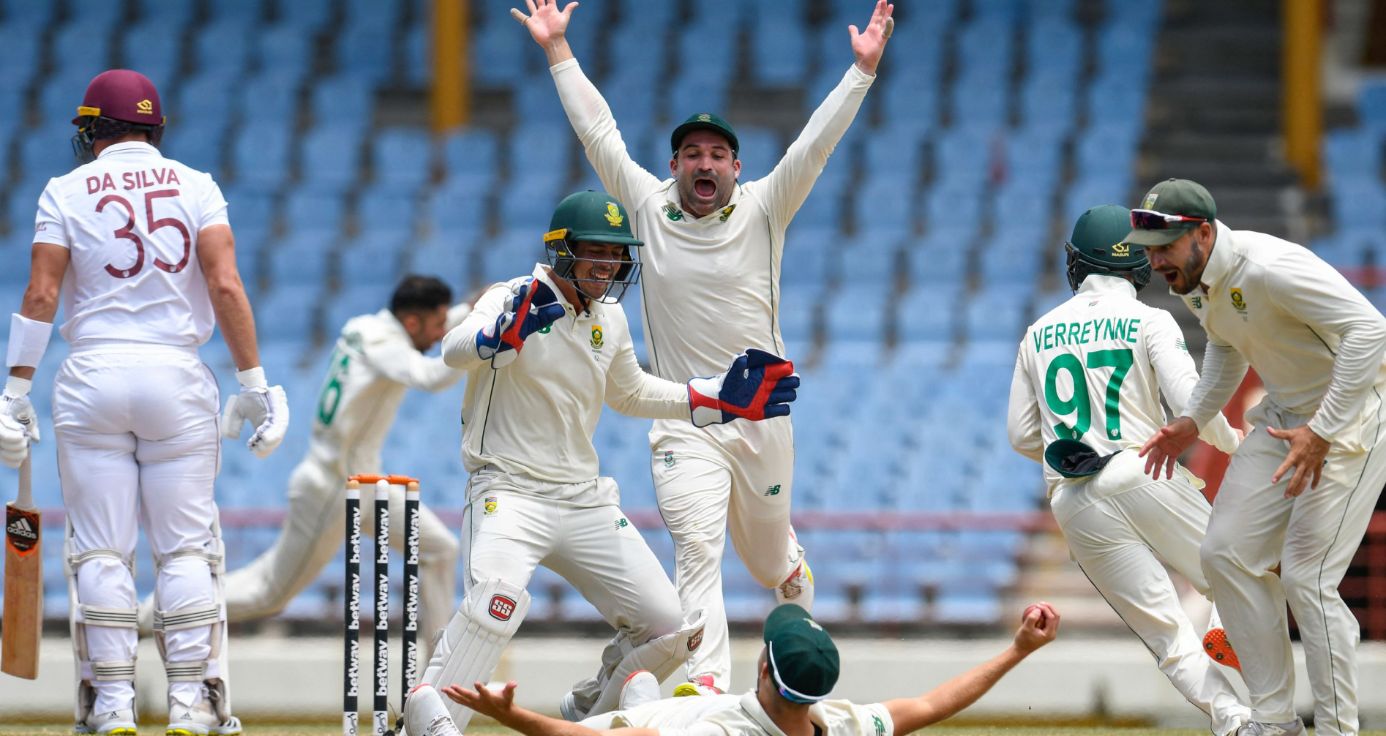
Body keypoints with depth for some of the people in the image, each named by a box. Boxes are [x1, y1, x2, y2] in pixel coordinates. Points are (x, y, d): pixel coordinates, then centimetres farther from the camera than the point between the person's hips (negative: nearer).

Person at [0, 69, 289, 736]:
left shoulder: (66, 193, 3)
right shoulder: (196, 187, 5)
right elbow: (226, 288, -5)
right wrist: (253, 382, -2)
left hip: (92, 375, -1)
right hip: (177, 375, 1)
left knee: (100, 550, 3)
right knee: (186, 547, 5)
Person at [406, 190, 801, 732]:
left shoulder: (609, 319, 10)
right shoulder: (513, 300, -11)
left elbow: (629, 393, 28)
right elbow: (454, 350, -31)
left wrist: (721, 399, 18)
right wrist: (506, 332, -53)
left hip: (585, 500, 7)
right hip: (509, 490, -7)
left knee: (669, 628, 4)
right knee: (497, 599, -35)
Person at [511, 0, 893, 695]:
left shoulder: (762, 210, -1)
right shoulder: (649, 207, 1)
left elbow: (816, 142, -9)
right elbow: (597, 130, 2)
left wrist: (862, 68, -17)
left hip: (762, 411, 1)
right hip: (684, 422, -1)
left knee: (768, 552, 16)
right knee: (697, 548, -17)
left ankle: (799, 593, 51)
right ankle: (706, 687, -26)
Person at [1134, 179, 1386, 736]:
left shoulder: (1268, 268, -30)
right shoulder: (1192, 281, -1)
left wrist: (1321, 431, -35)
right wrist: (1192, 422, 9)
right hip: (1287, 415, 9)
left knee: (1305, 576, -13)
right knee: (1227, 553, 5)